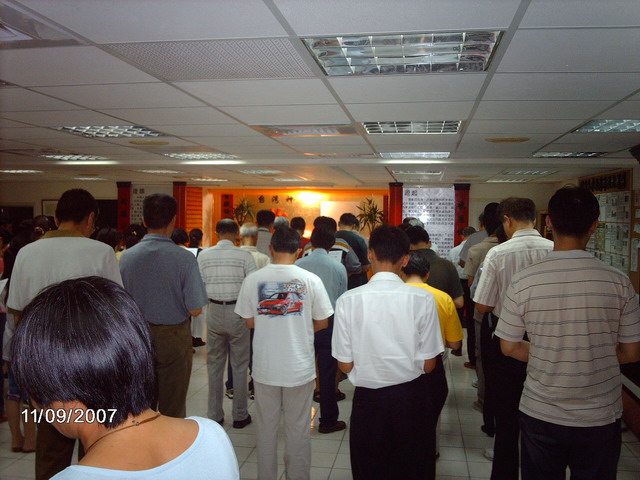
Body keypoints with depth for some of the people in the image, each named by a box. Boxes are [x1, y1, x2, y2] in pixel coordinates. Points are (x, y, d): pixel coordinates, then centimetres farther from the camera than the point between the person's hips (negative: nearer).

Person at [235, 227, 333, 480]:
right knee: (298, 430, 14)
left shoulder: (253, 279, -9)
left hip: (265, 366, 1)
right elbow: (322, 323, -3)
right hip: (300, 366, -1)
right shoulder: (310, 279, -11)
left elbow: (249, 321, 0)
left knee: (266, 428, 17)